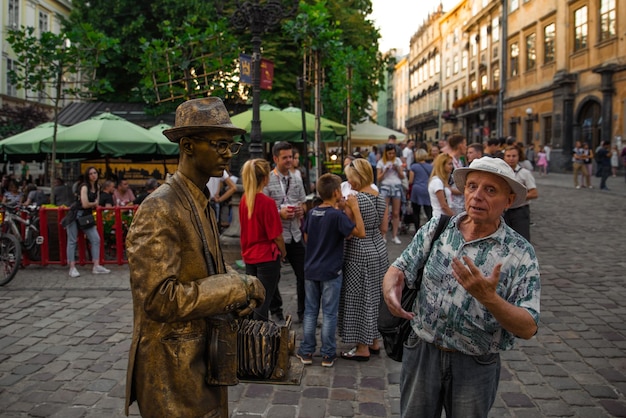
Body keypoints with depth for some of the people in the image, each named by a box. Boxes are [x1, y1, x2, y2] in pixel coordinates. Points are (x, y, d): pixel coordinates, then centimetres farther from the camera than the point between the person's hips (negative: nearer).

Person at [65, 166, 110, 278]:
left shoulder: (97, 187, 8)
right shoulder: (84, 187, -13)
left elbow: (96, 203, 19)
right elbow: (85, 204, -19)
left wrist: (92, 204, -1)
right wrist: (94, 203, -1)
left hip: (87, 216, 7)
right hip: (75, 214, -7)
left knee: (96, 239, -1)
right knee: (72, 241, -2)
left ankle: (96, 266, 2)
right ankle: (72, 268, 1)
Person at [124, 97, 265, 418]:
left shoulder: (202, 204, 9)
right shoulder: (159, 210, -19)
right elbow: (159, 298, -26)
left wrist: (239, 293, -2)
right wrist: (235, 287, -20)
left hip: (206, 361, 8)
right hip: (174, 370, -8)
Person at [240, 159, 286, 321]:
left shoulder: (244, 199, 0)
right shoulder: (267, 202, -19)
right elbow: (276, 235, -16)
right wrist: (283, 252, 1)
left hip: (249, 256, 7)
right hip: (267, 257, -7)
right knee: (263, 303, 2)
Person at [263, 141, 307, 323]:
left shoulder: (297, 181, 9)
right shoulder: (267, 181, -9)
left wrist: (301, 209, -4)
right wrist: (280, 213, -21)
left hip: (295, 235, 5)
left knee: (303, 274, 8)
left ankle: (304, 312, 23)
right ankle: (276, 312, 27)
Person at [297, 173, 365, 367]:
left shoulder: (312, 213, 3)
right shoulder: (337, 215, -16)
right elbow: (360, 233, -20)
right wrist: (354, 208, -15)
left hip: (311, 270, 5)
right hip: (330, 272, -5)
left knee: (310, 311, 13)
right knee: (329, 314, 5)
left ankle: (306, 352, 19)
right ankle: (328, 355, 13)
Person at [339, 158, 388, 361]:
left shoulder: (355, 198, -19)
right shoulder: (381, 197, 4)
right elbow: (383, 228, 10)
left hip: (359, 253, -8)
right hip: (378, 249, 8)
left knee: (359, 299, 3)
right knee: (375, 296, 18)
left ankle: (363, 348, 13)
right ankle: (374, 342, 30)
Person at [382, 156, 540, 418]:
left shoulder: (520, 254, -12)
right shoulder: (435, 229, -3)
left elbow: (528, 328, -17)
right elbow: (401, 267, -1)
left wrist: (488, 298, -34)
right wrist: (390, 287, -24)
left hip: (475, 366, -2)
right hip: (422, 353, 2)